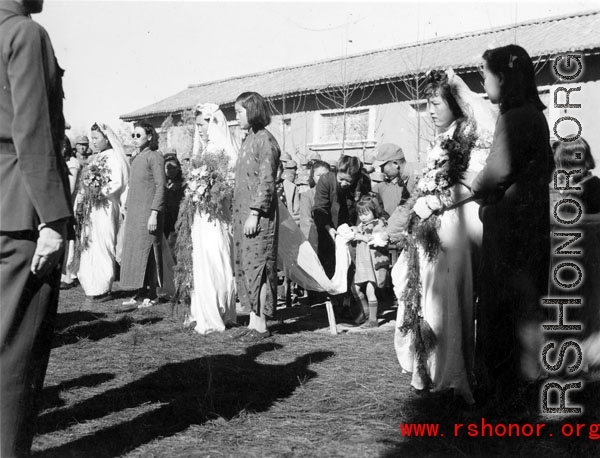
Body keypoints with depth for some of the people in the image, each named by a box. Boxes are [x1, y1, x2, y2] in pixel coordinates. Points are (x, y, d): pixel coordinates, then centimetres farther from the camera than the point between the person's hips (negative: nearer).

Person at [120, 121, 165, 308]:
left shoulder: (154, 156, -6)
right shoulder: (135, 158, 17)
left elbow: (160, 187, -12)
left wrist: (154, 213, -18)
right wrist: (127, 209, 17)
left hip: (148, 212, -8)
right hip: (133, 213, 8)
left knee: (147, 251, -6)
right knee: (133, 252, 7)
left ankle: (151, 295, 1)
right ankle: (140, 293, 13)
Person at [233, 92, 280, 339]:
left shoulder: (265, 140, -11)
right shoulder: (248, 139, 16)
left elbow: (266, 182, -16)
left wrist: (255, 214, -20)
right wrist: (241, 214, 16)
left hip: (258, 214, -9)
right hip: (242, 212, 9)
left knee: (257, 266, -6)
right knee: (245, 265, 10)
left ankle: (260, 324, 0)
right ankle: (253, 319, 16)